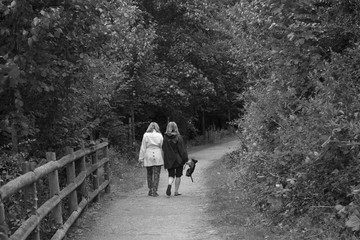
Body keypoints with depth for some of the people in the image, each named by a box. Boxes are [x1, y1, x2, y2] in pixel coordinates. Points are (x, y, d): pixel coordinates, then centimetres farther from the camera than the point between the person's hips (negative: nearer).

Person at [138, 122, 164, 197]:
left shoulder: (146, 135, -1)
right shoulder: (160, 135, 0)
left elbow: (143, 147, -1)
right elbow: (162, 147, 2)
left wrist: (141, 158, 2)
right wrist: (164, 158, 9)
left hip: (148, 157, 1)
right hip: (158, 157, 0)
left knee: (149, 174, 14)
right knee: (156, 174, 2)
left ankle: (150, 190, 18)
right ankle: (154, 191, -3)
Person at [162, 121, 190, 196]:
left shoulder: (165, 137, -4)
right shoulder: (178, 137, -13)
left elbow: (163, 149, 4)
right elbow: (182, 149, -12)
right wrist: (186, 159, -6)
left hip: (169, 160, 2)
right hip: (178, 159, -2)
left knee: (171, 175, 9)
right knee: (178, 175, 11)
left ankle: (169, 185, -21)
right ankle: (176, 191, 12)